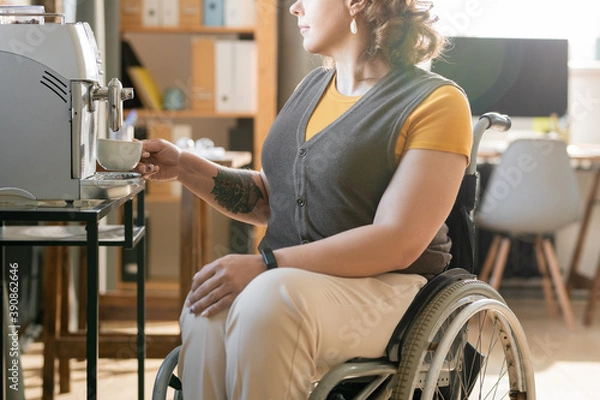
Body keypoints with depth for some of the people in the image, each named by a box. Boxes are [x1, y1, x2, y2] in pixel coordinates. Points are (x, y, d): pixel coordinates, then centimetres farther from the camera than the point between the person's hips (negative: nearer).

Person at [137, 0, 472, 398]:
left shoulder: (436, 102, -6)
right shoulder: (313, 86, 18)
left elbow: (398, 243, -16)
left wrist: (265, 265, -23)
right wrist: (184, 166, 9)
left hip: (379, 285, -5)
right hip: (284, 279, 6)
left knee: (269, 302, -36)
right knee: (210, 311, -29)